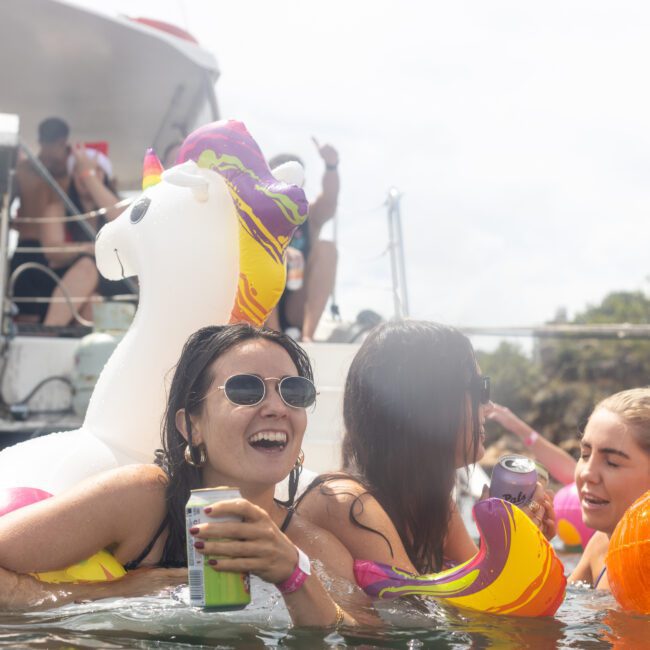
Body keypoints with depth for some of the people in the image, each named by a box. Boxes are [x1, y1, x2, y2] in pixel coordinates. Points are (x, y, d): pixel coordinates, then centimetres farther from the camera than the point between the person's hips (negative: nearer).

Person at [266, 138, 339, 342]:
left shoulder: (310, 217, 0)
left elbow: (330, 200, -23)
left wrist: (331, 166, -45)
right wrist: (280, 252, -47)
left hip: (297, 311, 2)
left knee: (326, 248, -19)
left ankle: (307, 333, -26)